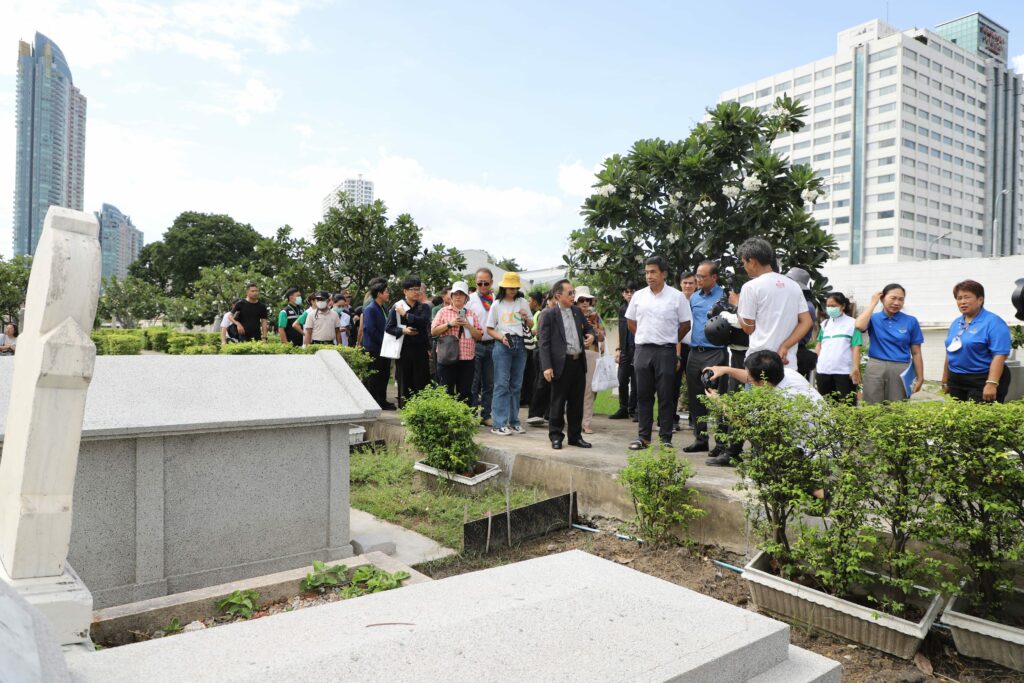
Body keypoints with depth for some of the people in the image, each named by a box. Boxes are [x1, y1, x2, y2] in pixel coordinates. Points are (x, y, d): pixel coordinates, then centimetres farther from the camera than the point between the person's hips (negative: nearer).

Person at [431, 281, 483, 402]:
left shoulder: (471, 314, 13)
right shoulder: (444, 311, 7)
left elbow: (479, 336, 8)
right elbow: (433, 331, 0)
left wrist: (468, 325, -7)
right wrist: (449, 324, -10)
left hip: (468, 358, 2)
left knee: (465, 392, 6)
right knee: (446, 392, 1)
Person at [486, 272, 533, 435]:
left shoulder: (522, 302, 9)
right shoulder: (497, 305, 2)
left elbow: (531, 326, 15)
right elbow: (489, 329, 3)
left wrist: (526, 318, -6)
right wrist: (501, 337, -14)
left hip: (520, 345, 4)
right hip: (503, 345, -3)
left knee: (516, 385, 9)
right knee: (502, 384, -6)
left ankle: (513, 421, 18)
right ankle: (499, 424, -4)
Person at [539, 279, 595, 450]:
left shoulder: (577, 311, 12)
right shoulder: (548, 314, -5)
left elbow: (587, 327, 26)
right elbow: (544, 343, -8)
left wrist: (590, 334, 1)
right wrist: (547, 366, -15)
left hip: (579, 362, 6)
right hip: (561, 364, -6)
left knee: (577, 402, 12)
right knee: (558, 402, 4)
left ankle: (575, 435, 22)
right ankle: (556, 436, 15)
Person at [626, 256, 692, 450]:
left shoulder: (677, 296, -3)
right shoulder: (638, 296, 6)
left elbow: (685, 325, 2)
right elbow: (631, 321, 16)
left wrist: (669, 340, 7)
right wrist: (644, 338, 13)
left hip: (666, 352, -3)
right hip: (643, 350, 3)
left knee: (666, 396, 2)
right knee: (643, 395, 7)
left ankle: (666, 438, 10)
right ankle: (643, 437, 16)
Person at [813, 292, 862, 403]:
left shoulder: (852, 323, 0)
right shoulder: (825, 324, 13)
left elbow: (856, 347, -5)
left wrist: (856, 368, -13)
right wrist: (814, 362, 8)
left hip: (845, 371, -5)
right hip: (824, 370, 5)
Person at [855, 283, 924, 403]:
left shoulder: (911, 321, 6)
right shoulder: (873, 318, 6)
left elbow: (916, 353, 8)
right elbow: (860, 326, -19)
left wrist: (920, 378, 4)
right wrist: (873, 303, -7)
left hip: (900, 371, 0)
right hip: (875, 369, 0)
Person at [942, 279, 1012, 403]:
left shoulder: (993, 322, -9)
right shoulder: (956, 323, 13)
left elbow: (1000, 355, -17)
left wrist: (992, 383, -25)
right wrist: (945, 382, 17)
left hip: (983, 383, -7)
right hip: (956, 382, 7)